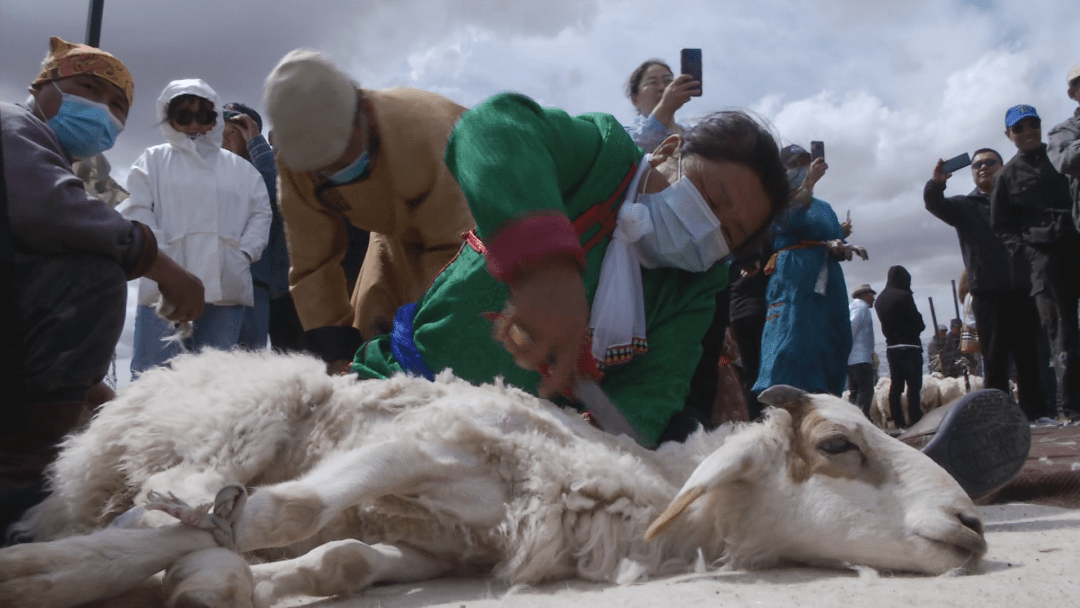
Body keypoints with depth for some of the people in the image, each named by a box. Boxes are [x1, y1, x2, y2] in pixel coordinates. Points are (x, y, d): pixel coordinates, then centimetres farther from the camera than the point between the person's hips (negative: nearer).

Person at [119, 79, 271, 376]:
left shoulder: (240, 168, 22)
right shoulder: (153, 160, 16)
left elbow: (261, 213, 16)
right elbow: (136, 210, 5)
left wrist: (245, 252, -1)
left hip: (227, 287, 2)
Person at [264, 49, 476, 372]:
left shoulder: (425, 130, -40)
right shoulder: (294, 162, -23)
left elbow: (454, 251, -34)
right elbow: (311, 262, -16)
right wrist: (338, 351, -22)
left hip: (469, 224, -4)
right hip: (400, 233, 5)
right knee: (367, 340, -2)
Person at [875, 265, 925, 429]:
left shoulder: (880, 300, 12)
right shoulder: (904, 296, -12)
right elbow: (918, 322, -9)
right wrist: (920, 327, 10)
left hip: (891, 346, 7)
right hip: (909, 346, -7)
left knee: (896, 385, 7)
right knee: (914, 385, -7)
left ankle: (899, 422, 8)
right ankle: (914, 420, -12)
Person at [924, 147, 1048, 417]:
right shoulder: (964, 205, 13)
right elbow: (934, 204, -4)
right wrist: (936, 183, -27)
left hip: (1023, 290, 1)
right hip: (987, 292, -1)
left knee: (1028, 355, 2)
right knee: (994, 358, -2)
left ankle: (1035, 412, 6)